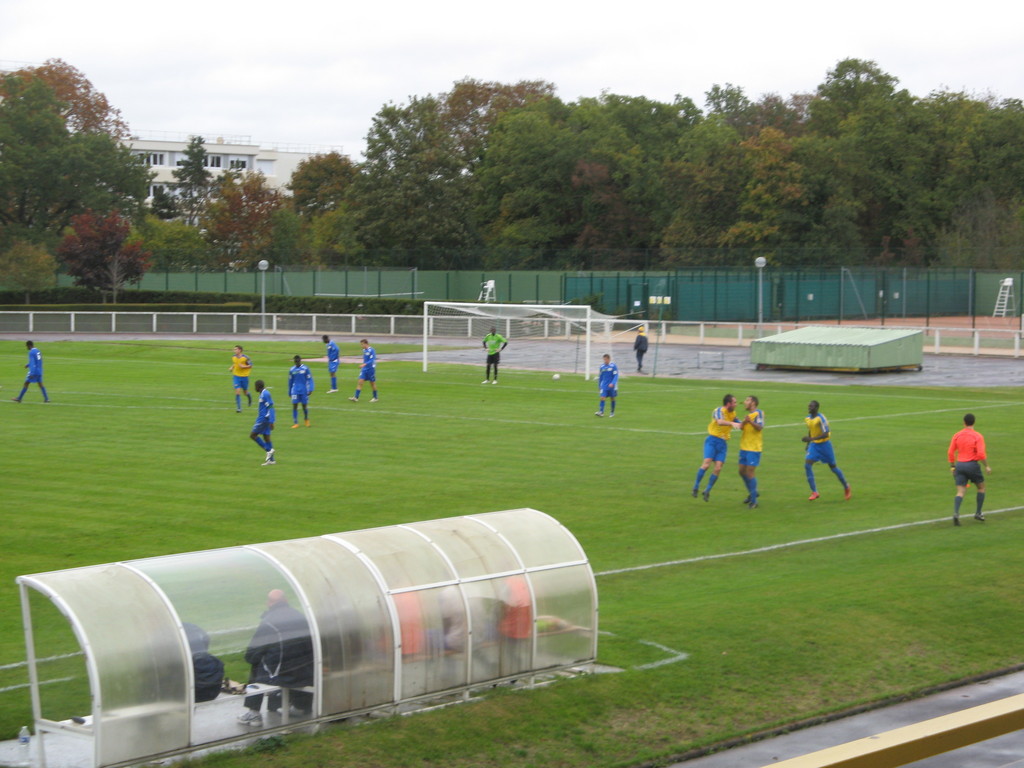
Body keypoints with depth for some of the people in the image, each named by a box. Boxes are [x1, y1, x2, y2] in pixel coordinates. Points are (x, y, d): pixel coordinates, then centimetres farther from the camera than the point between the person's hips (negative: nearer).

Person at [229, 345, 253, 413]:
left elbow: (250, 365, -6)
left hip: (244, 376, -2)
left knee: (245, 392, 10)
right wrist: (232, 368, 0)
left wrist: (243, 366, -21)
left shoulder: (245, 357, -12)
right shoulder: (233, 357, 1)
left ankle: (249, 397, 47)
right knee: (237, 392, -11)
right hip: (236, 376, 2)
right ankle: (238, 408, -8)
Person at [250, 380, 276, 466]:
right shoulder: (263, 394, 14)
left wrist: (271, 422, -23)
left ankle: (269, 450, -6)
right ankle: (271, 460, 9)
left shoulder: (265, 394, -16)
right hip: (265, 419, 10)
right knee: (266, 437, 9)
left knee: (253, 435, -5)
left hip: (263, 419, -10)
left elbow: (270, 407, -20)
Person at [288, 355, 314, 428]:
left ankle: (306, 419, 32)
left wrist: (310, 389, -11)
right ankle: (295, 423, -3)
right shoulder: (292, 370, 5)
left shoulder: (305, 368, -3)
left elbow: (309, 379, -2)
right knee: (294, 406, -7)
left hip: (304, 391, -2)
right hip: (295, 391, 2)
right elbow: (290, 381, 14)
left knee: (304, 405, 6)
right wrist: (289, 392, 18)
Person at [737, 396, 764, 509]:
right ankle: (752, 493, 33)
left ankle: (753, 501, -6)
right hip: (744, 447, 9)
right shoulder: (748, 415, 17)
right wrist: (744, 422, -17)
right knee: (742, 471, 13)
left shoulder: (759, 413, -8)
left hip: (754, 449, -9)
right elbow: (741, 427, 4)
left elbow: (760, 427, -21)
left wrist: (750, 421, -38)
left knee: (749, 473, -11)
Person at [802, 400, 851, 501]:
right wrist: (808, 443, 20)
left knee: (833, 467, 8)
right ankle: (814, 492, -12)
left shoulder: (821, 418, -21)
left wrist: (811, 439, -35)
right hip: (814, 445, 6)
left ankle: (846, 486, 33)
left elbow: (825, 434, -26)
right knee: (807, 465, -14)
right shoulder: (808, 418, 2)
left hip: (824, 444, -6)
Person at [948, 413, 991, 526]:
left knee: (960, 492, 0)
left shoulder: (957, 435, 4)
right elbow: (981, 454, -14)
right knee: (981, 487, 19)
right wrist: (986, 466, -2)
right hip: (972, 465, -3)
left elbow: (951, 453, 4)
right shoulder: (977, 436, -7)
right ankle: (978, 513, 18)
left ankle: (956, 513, -22)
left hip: (960, 465, 3)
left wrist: (952, 466, 15)